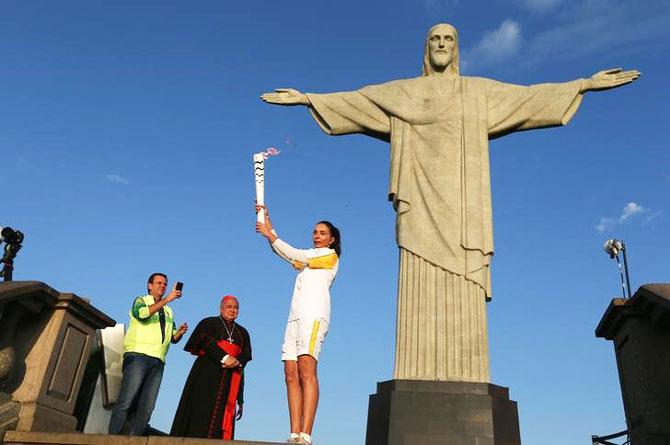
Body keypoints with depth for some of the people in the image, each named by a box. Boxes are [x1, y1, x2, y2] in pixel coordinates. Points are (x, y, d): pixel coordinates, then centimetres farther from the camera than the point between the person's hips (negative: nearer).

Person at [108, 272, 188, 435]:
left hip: (158, 361, 5)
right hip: (138, 355, -5)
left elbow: (172, 338, 22)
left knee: (147, 408, -4)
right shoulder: (141, 301, 12)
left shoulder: (168, 311, 28)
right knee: (126, 401, -14)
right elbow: (142, 313, -12)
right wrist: (167, 299, -16)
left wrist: (180, 332, 0)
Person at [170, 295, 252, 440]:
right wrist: (224, 357, -21)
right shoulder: (208, 323, 10)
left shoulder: (242, 332, 22)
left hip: (231, 377, 4)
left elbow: (247, 354, 9)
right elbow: (206, 342, -8)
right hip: (208, 373, -3)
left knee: (225, 412, -5)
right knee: (204, 409, -12)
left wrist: (237, 361, -14)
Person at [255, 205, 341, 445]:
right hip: (295, 317, 8)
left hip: (314, 315, -7)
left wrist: (270, 235, 7)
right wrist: (266, 218, 20)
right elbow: (280, 250, 27)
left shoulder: (331, 255, 9)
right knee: (291, 374, -5)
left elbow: (295, 254, 0)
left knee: (306, 369, -21)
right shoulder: (307, 258, 31)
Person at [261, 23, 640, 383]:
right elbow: (351, 100, 20)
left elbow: (532, 96, 20)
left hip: (461, 201, 1)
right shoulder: (401, 92, 21)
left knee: (463, 295, -9)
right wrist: (307, 98, 15)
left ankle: (465, 386, -10)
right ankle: (418, 384, -13)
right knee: (421, 290, -11)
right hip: (422, 200, 0)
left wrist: (585, 84, 15)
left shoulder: (480, 91, 22)